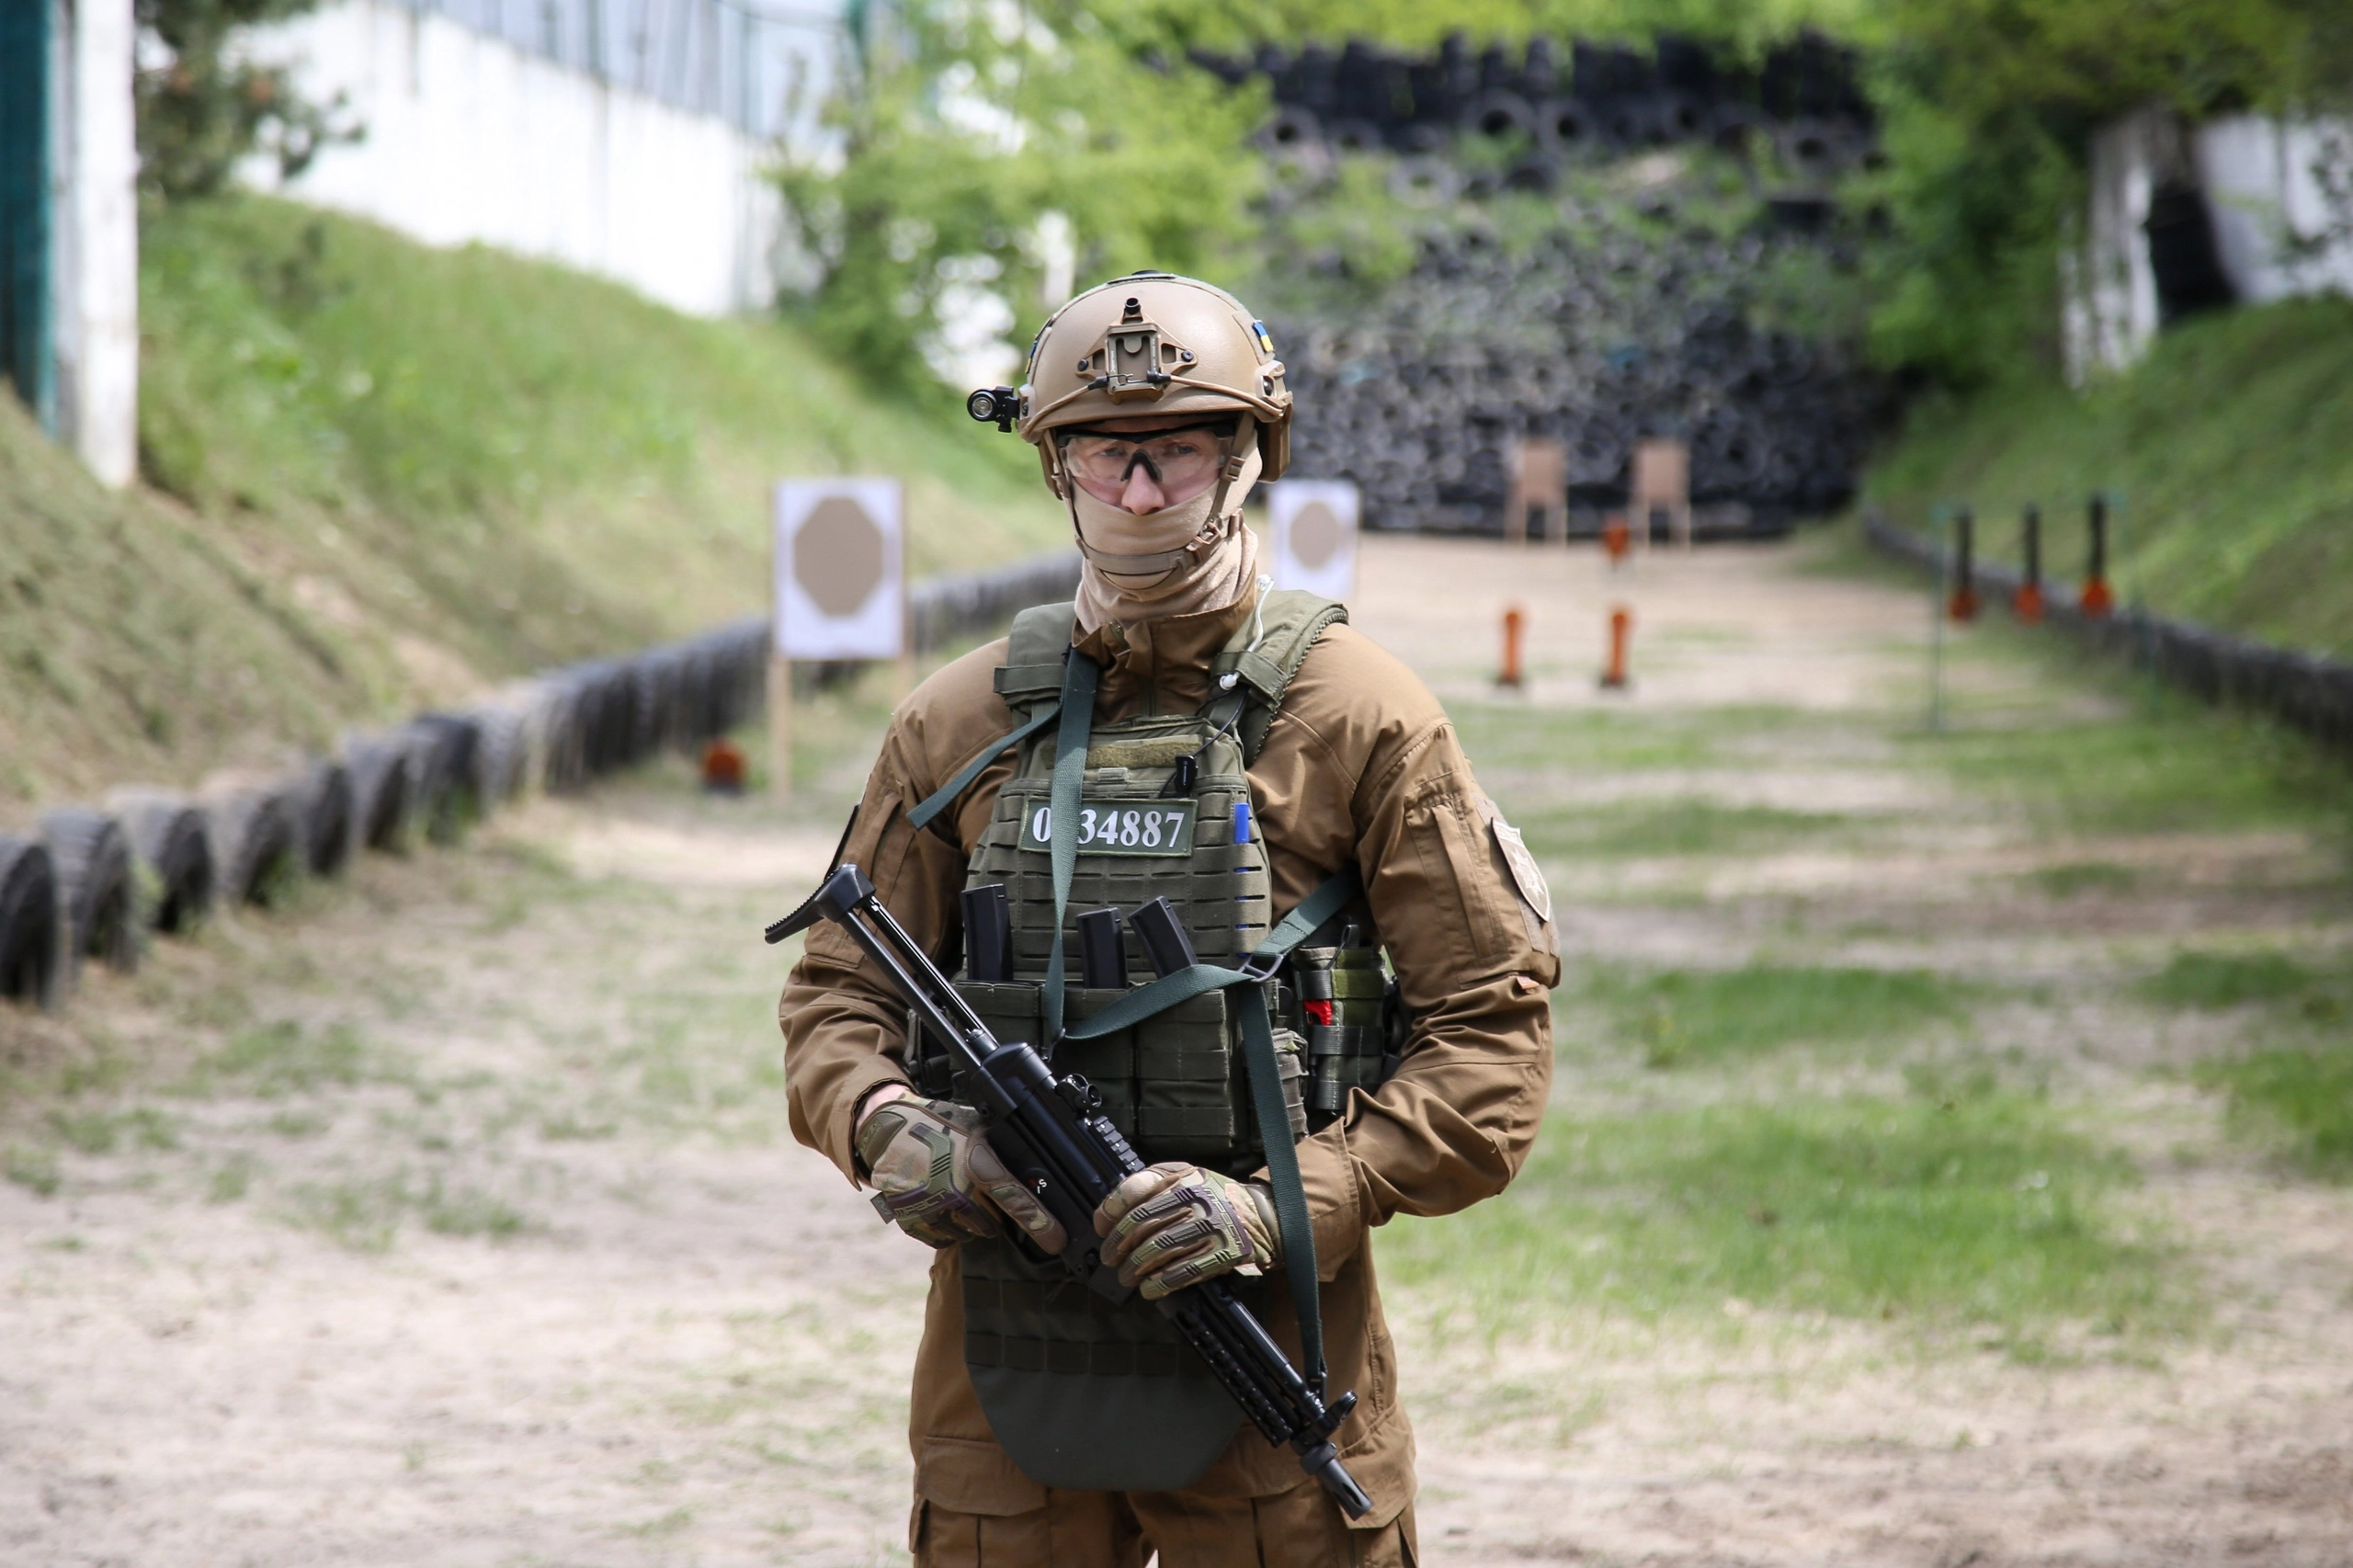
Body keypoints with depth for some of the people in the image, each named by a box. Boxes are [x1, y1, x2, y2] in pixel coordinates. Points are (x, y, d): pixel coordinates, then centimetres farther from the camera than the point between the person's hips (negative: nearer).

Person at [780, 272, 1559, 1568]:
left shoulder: (1356, 716, -1)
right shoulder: (958, 726, 8)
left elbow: (1493, 1025, -4)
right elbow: (836, 991, 13)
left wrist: (1279, 1208, -15)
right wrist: (889, 1132, -9)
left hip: (1266, 1338, -2)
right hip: (1006, 1354, 2)